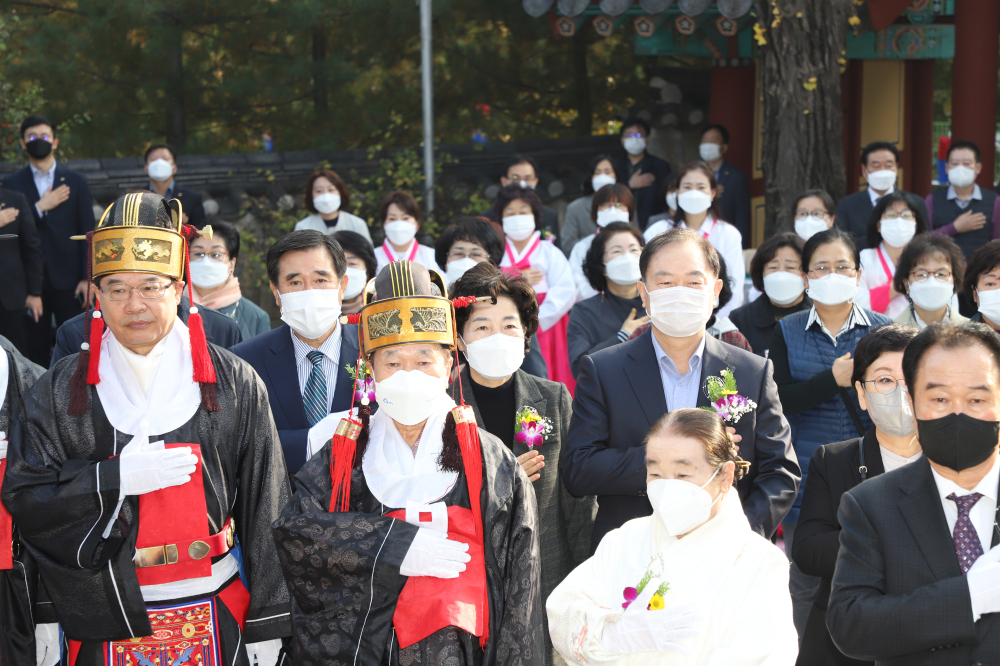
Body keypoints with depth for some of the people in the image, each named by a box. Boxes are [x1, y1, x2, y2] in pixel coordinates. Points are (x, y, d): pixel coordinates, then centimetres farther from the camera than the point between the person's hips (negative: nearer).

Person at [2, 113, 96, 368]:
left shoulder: (76, 182, 8)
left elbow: (87, 233, 4)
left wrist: (87, 278, -4)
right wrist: (40, 207, -12)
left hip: (67, 279, 0)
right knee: (35, 350, 3)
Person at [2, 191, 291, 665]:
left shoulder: (237, 386, -2)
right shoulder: (59, 392, 0)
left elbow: (265, 510, -1)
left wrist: (267, 627, -2)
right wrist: (115, 479, -18)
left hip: (215, 619, 0)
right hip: (104, 625, 1)